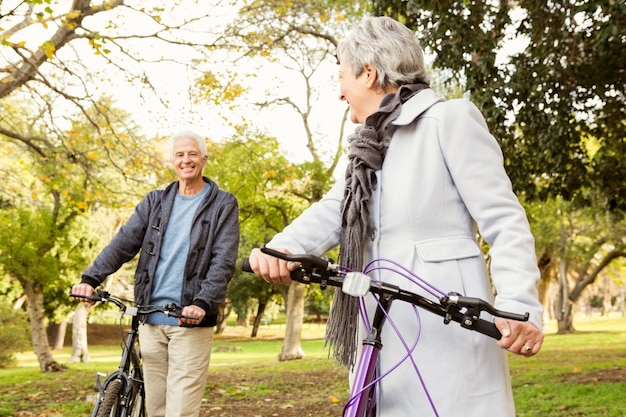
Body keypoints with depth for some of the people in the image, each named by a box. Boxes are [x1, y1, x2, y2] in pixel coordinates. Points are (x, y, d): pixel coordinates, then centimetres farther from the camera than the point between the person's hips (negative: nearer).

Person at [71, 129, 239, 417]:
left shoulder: (223, 205, 2)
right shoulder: (155, 202, 13)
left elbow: (224, 261, -8)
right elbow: (124, 242, 4)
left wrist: (203, 302, -22)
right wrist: (91, 278, -11)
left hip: (190, 321, -4)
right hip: (150, 318, 4)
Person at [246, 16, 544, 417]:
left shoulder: (450, 119, -4)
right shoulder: (371, 147, 20)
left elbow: (504, 220, -10)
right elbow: (332, 211, 5)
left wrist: (520, 307, -24)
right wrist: (281, 249, -15)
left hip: (446, 328, -7)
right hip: (387, 336, 7)